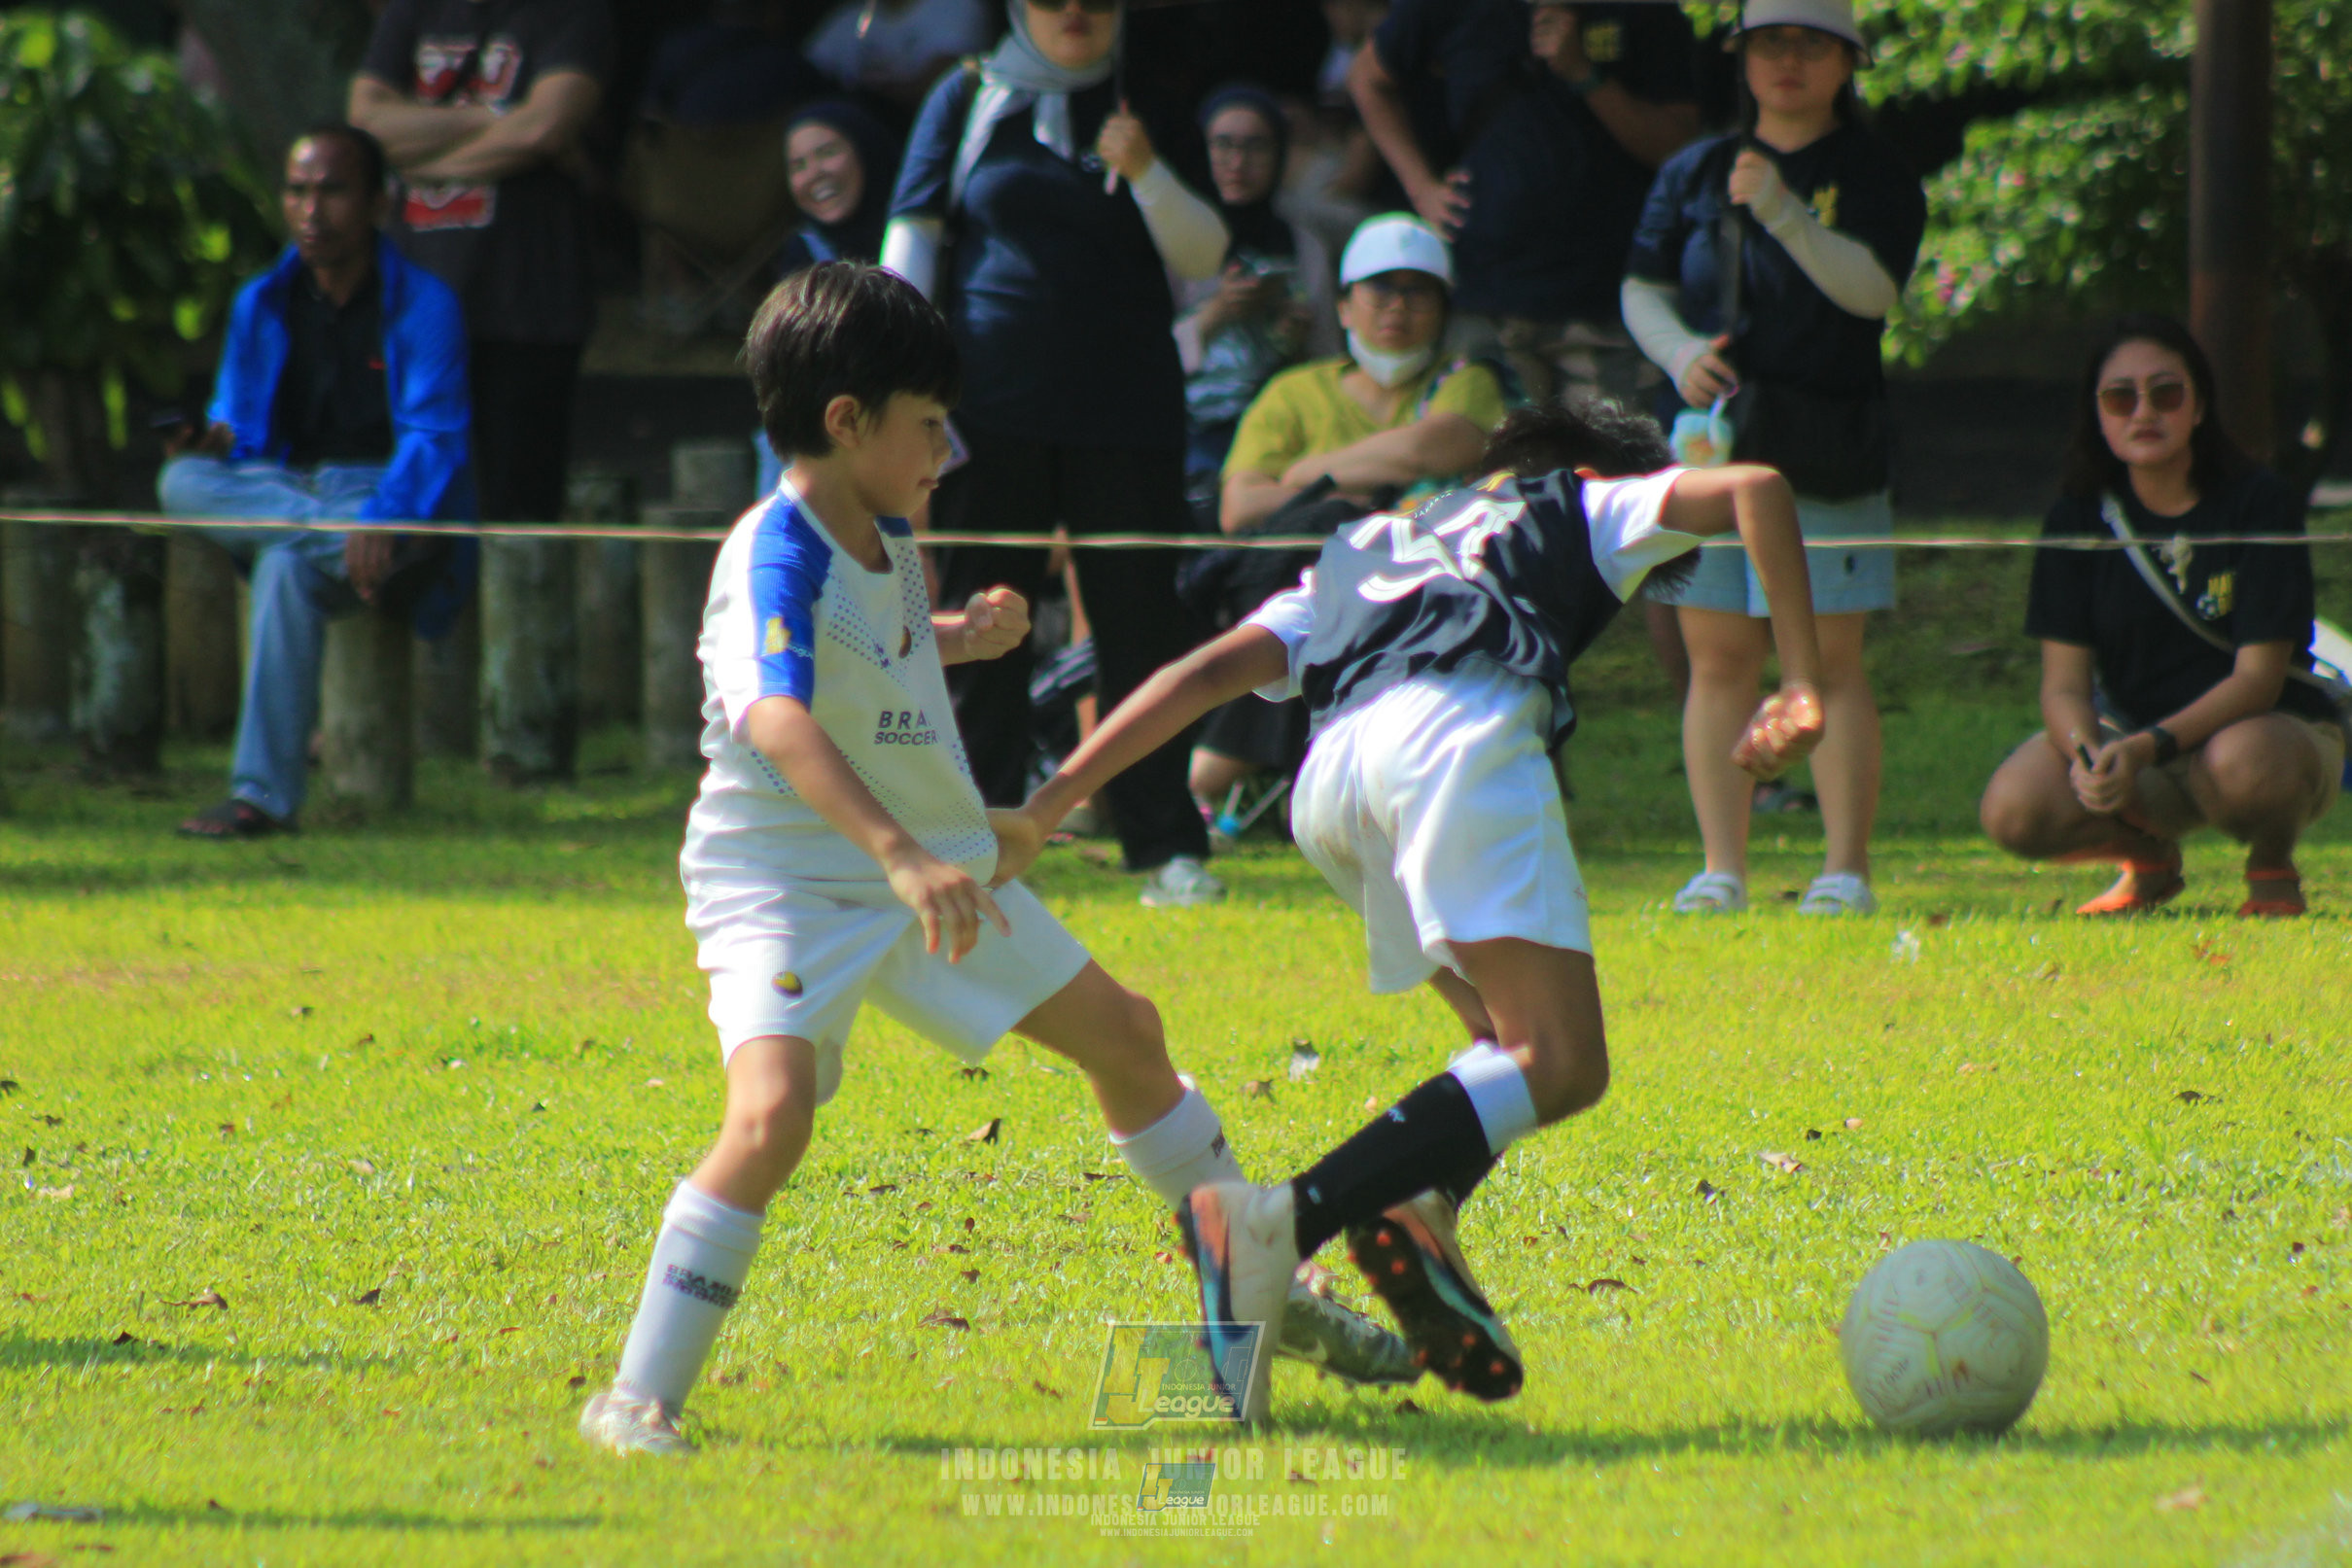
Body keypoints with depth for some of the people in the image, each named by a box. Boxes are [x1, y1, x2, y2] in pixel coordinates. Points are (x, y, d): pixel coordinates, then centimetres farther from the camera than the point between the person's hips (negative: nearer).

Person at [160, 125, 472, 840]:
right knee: (182, 481, -27)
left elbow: (433, 439, -13)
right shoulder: (262, 304, 12)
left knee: (287, 563, -38)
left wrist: (383, 520, -32)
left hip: (396, 502, -5)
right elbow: (235, 428, 11)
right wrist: (218, 441, -15)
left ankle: (264, 795, -38)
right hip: (284, 489, 5)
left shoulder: (421, 303, -3)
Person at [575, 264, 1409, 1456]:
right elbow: (775, 719, -43)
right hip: (783, 879, -9)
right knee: (771, 1112, -30)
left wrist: (967, 635, 3)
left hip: (931, 870, 9)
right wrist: (900, 854, -56)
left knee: (1122, 1035, 15)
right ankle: (637, 1402, -21)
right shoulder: (776, 561, -24)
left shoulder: (885, 531, 4)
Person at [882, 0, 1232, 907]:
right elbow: (910, 240, 5)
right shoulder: (967, 102, 6)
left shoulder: (1144, 109, 9)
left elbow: (1205, 260, 4)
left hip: (1127, 410, 0)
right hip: (993, 413, 0)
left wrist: (1143, 172, -13)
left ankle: (1167, 851, 3)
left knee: (1140, 621, -1)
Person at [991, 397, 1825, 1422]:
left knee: (1519, 1041, 18)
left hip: (1328, 774, 6)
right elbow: (1753, 488, 17)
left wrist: (1045, 808, 23)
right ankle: (1280, 1223, -32)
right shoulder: (1591, 506, 32)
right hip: (1460, 723, -6)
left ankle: (1418, 1213, -12)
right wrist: (1802, 690, 14)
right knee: (1558, 1067, -13)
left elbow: (1205, 674, 28)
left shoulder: (1365, 558, 40)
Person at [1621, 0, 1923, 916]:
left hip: (1822, 451, -3)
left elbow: (1873, 289, -11)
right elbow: (1641, 288, 14)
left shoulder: (1873, 176, 4)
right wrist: (1679, 353, -6)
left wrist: (1782, 212, -23)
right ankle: (1721, 868, 5)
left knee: (1831, 660, -5)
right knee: (1717, 659, 1)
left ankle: (1846, 868, -1)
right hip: (1708, 435, 3)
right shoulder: (1696, 172, 13)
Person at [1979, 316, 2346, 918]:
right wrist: (2085, 751, -32)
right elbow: (2064, 682, -8)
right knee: (2012, 811, -24)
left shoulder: (2258, 502, -14)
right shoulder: (2079, 517, -4)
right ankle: (2150, 858, 8)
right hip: (2130, 733, 3)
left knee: (2242, 761, -41)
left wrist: (2149, 747, -34)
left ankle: (2272, 868, -5)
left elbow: (2259, 677, -20)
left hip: (2275, 727, -3)